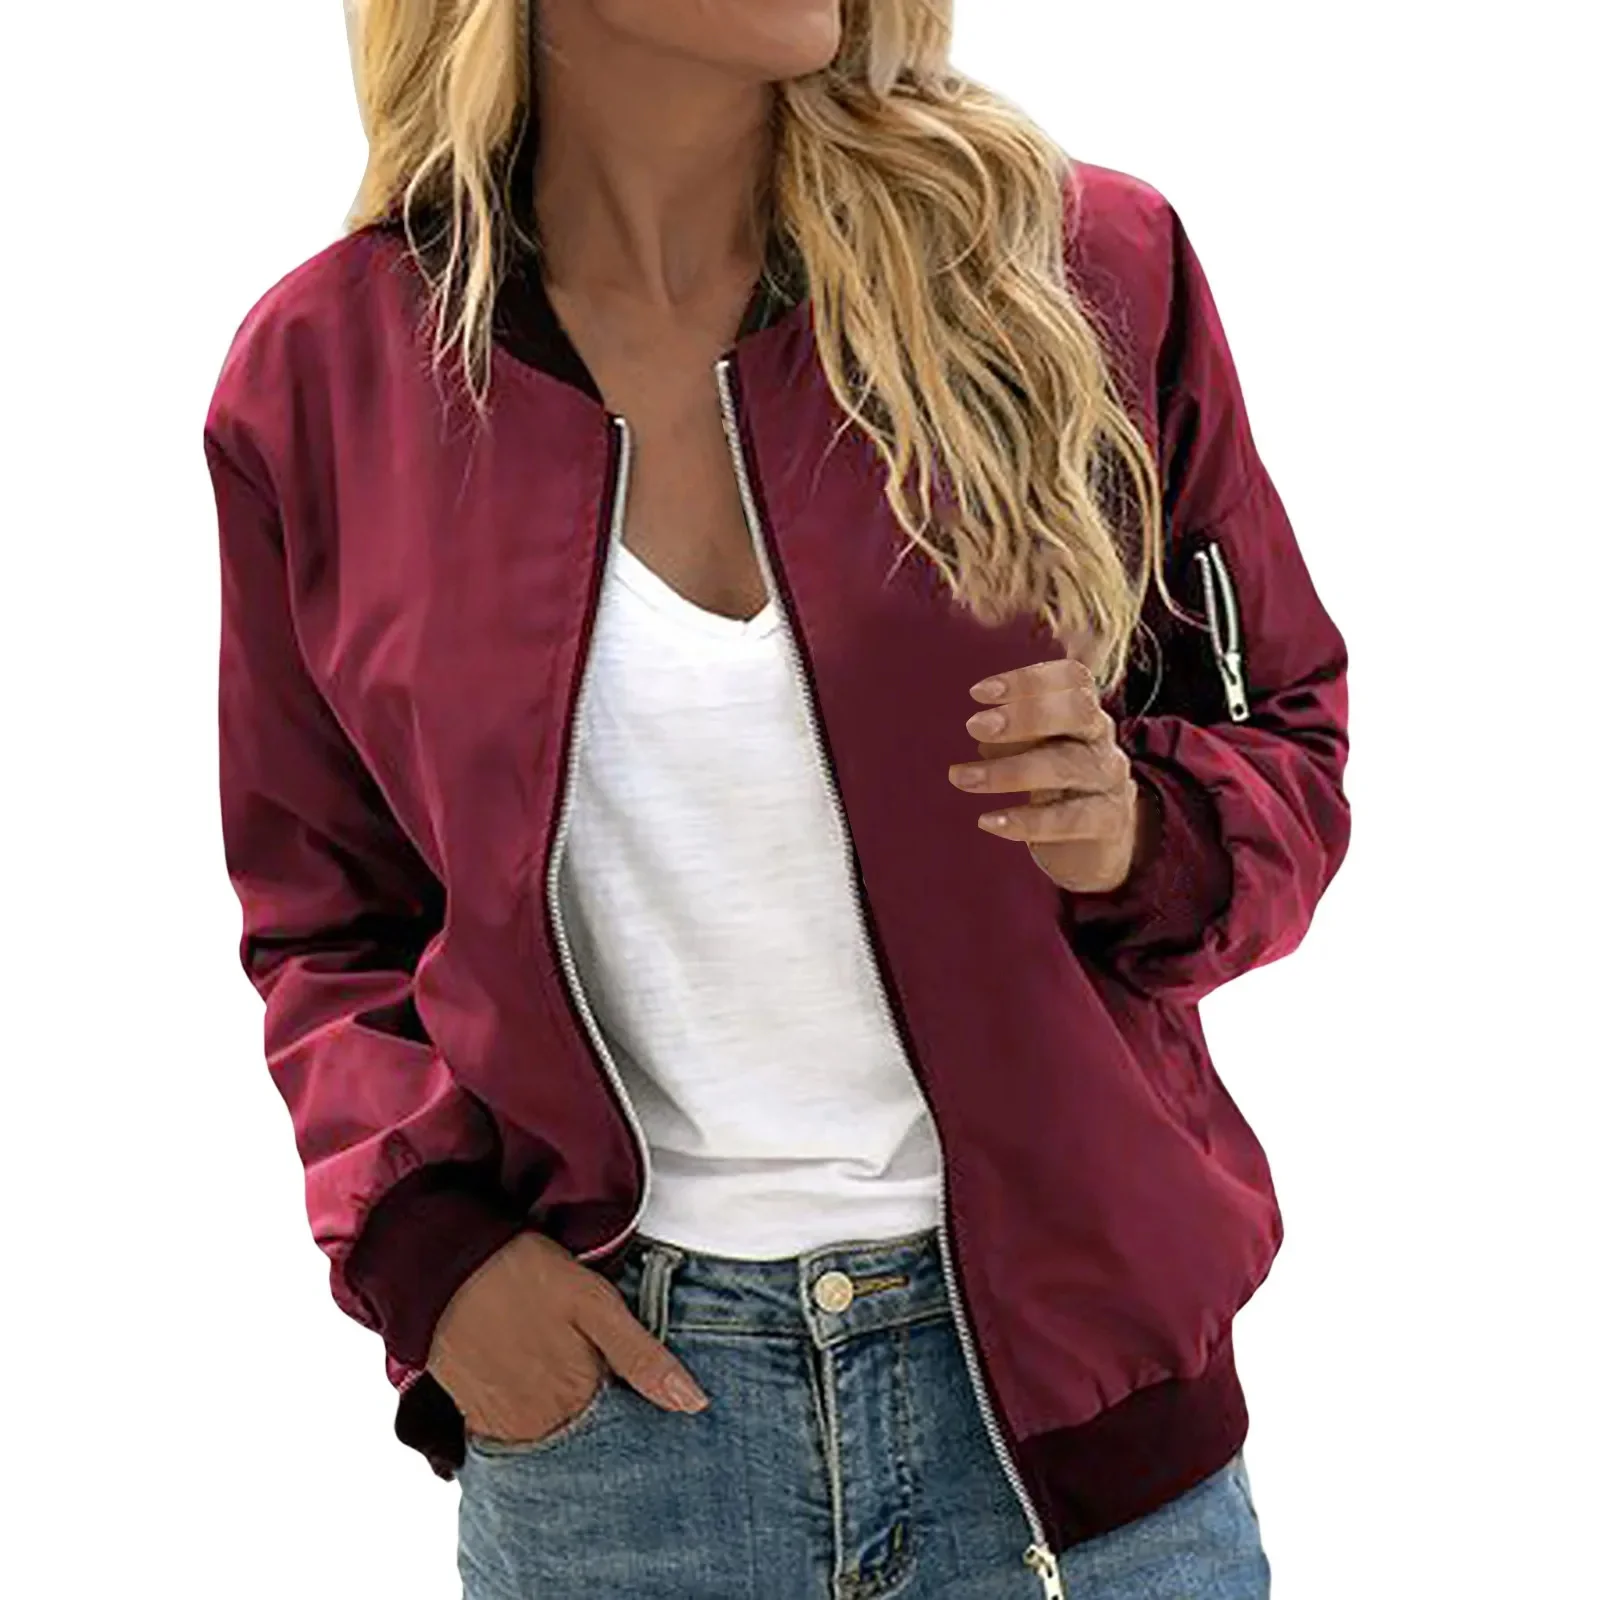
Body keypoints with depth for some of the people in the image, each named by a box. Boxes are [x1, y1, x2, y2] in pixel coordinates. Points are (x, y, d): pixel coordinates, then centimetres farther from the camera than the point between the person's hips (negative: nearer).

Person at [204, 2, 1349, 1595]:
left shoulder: (1087, 269, -6)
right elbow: (323, 913, 9)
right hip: (603, 1375, 1)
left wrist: (1149, 836, -17)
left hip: (1061, 1354, 0)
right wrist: (424, 1238, -7)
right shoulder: (318, 375, -3)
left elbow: (1284, 744, 6)